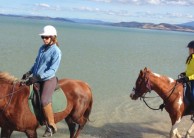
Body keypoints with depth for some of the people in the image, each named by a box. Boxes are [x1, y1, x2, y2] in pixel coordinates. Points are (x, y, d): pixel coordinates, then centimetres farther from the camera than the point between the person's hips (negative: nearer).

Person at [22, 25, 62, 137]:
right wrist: (29, 72, 6)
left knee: (45, 100, -29)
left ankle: (52, 126, -13)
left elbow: (52, 70, -19)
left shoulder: (56, 51, -12)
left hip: (49, 79, -9)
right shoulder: (42, 48, 10)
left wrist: (38, 77, -29)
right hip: (37, 78, 9)